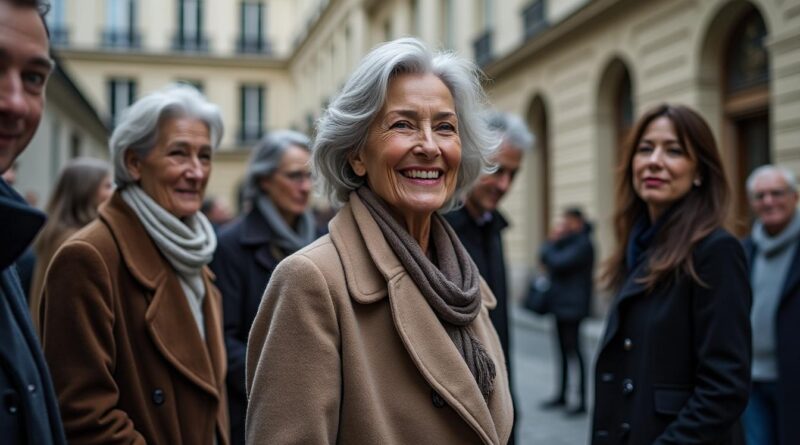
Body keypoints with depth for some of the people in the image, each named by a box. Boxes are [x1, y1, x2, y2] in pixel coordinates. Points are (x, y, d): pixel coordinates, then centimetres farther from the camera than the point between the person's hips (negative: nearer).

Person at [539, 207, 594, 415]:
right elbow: (546, 257, 14)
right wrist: (553, 241, -2)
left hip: (572, 306, -9)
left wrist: (550, 243, -6)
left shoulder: (583, 244, -14)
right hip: (561, 303, 9)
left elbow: (558, 262, -22)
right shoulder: (567, 241, 16)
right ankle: (562, 395, 22)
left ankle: (582, 401, -2)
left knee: (573, 350, -7)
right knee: (564, 350, 13)